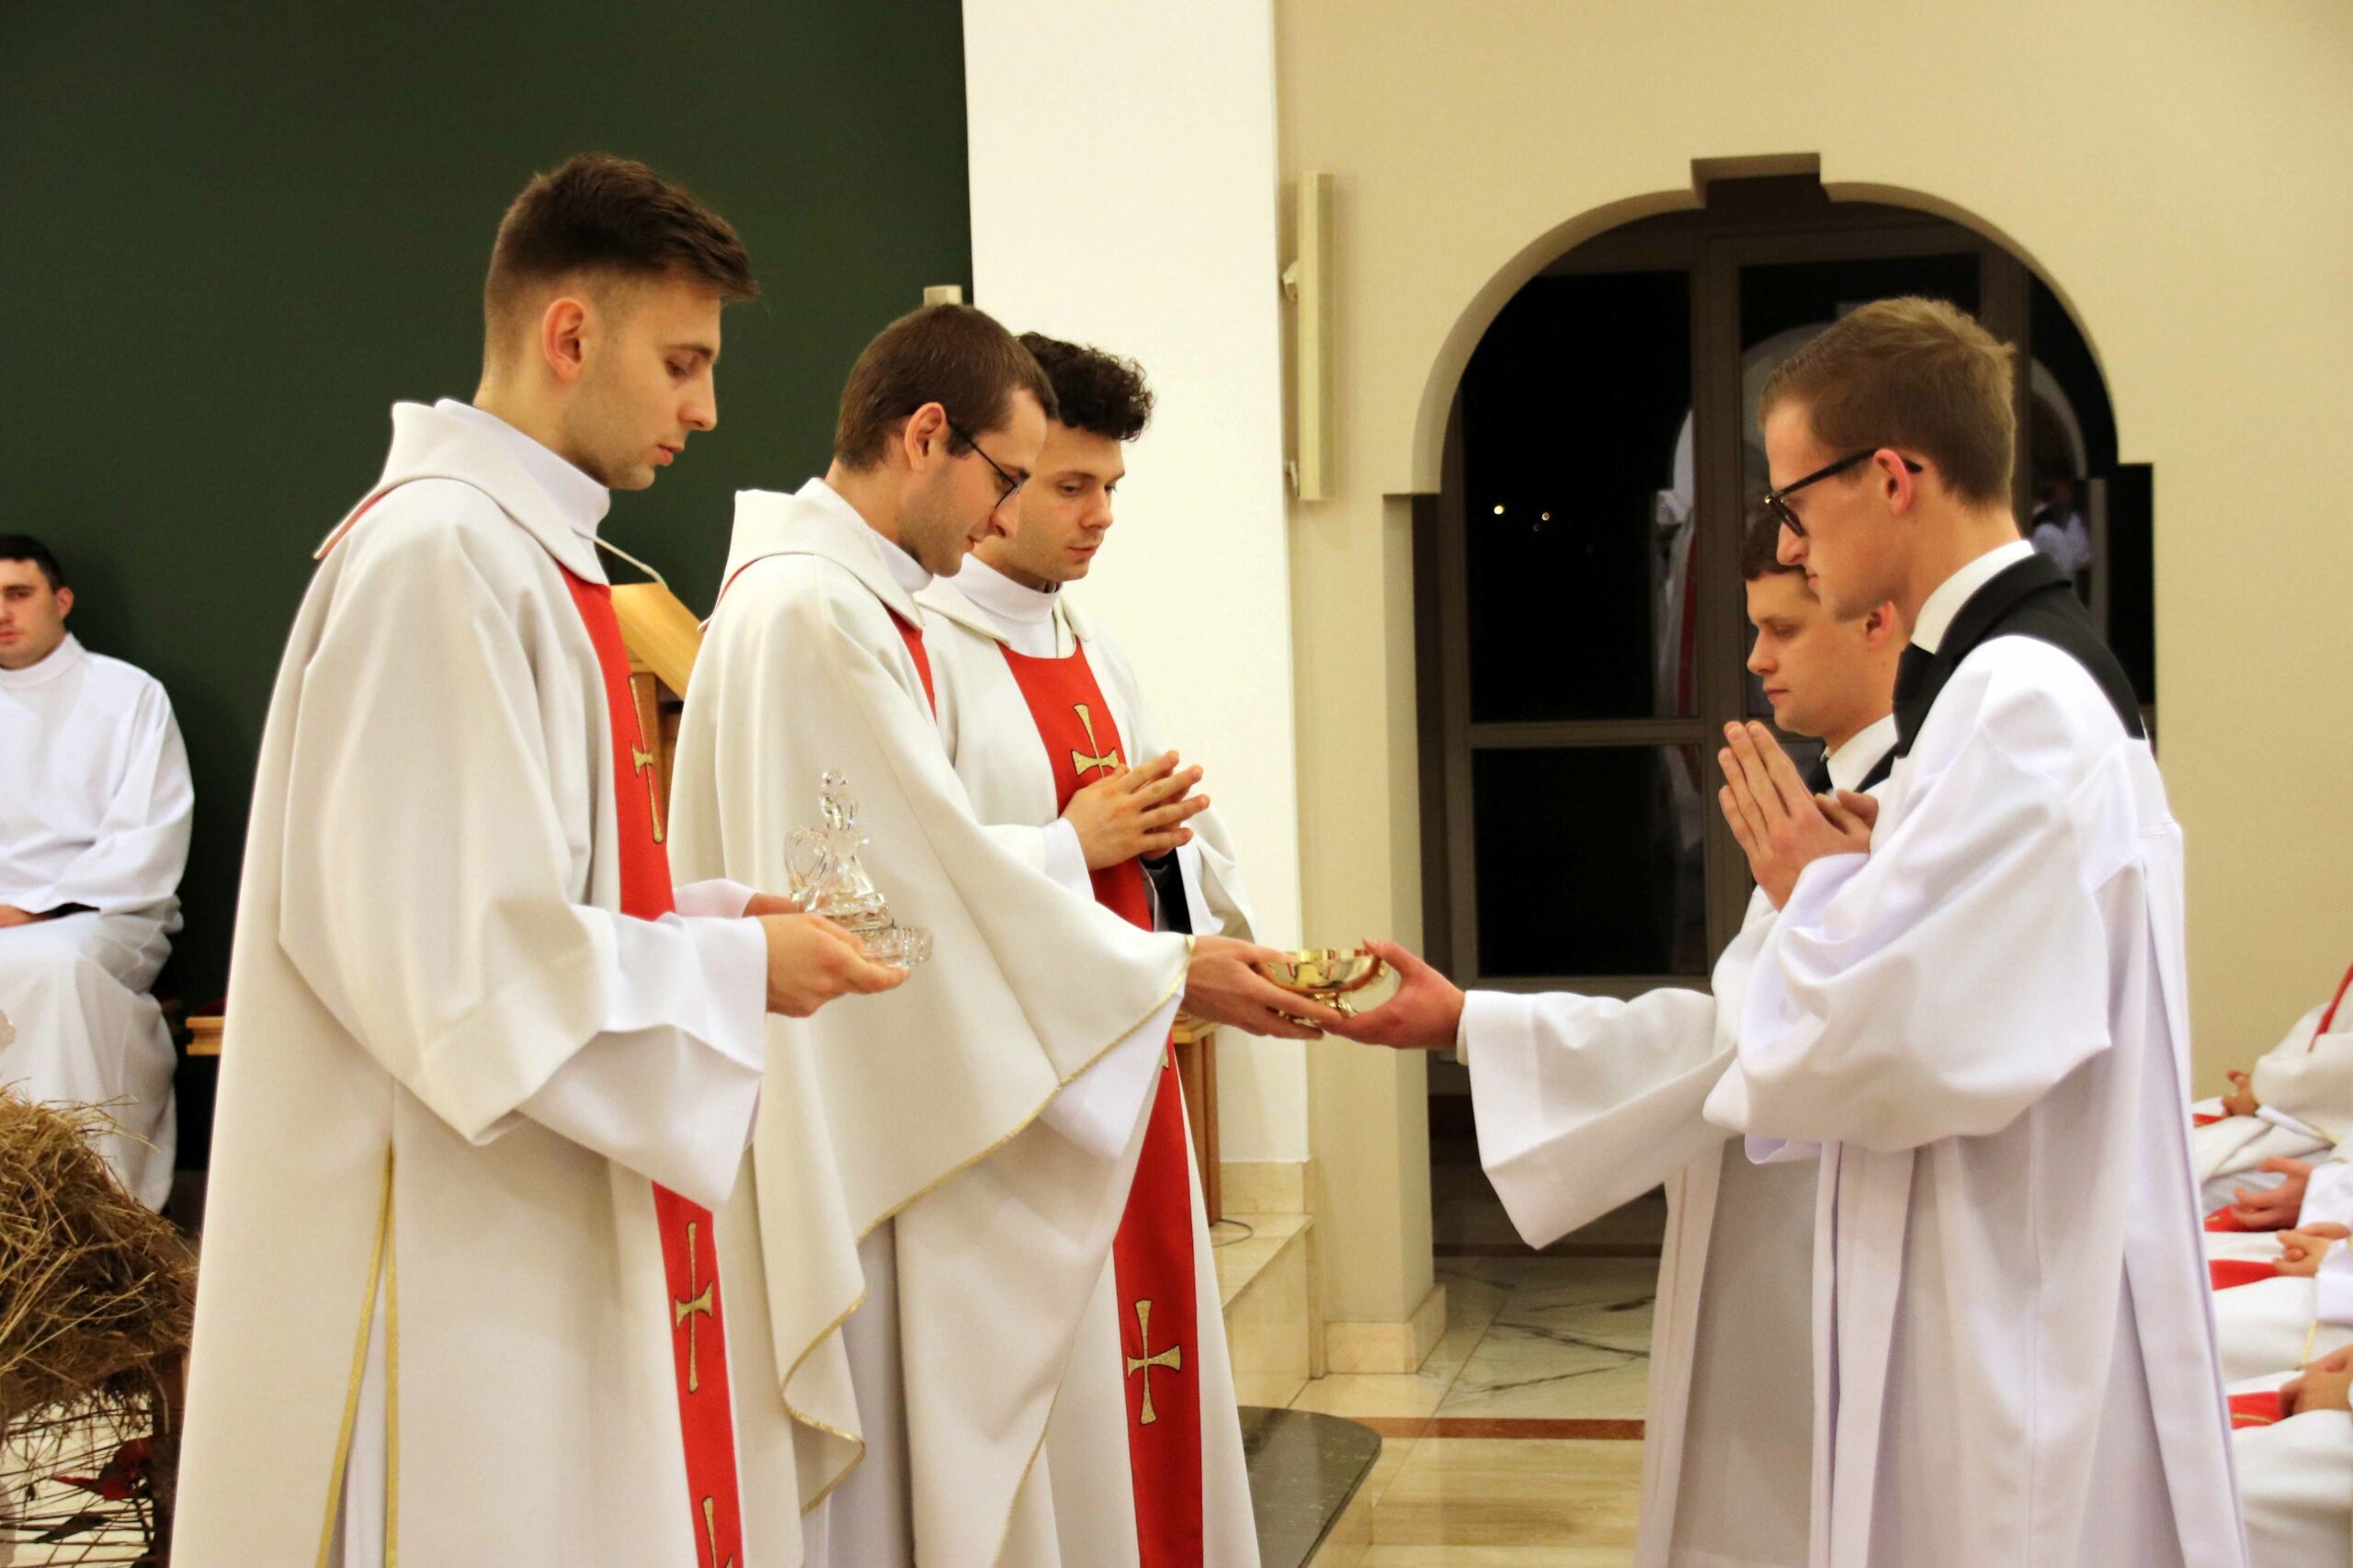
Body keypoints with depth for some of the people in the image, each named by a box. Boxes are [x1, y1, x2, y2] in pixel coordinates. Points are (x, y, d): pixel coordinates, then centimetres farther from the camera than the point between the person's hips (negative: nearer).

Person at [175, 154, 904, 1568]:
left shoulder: (525, 551, 14)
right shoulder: (442, 554, -17)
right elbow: (444, 946, -22)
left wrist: (708, 915, 7)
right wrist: (732, 968, -12)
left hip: (546, 1224, 10)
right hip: (456, 1242, -10)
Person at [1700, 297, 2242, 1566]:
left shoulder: (2020, 705, -20)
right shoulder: (2033, 673, 11)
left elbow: (1919, 1042, -25)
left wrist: (1818, 893, -9)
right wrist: (1850, 886, 3)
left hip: (2014, 1330, -10)